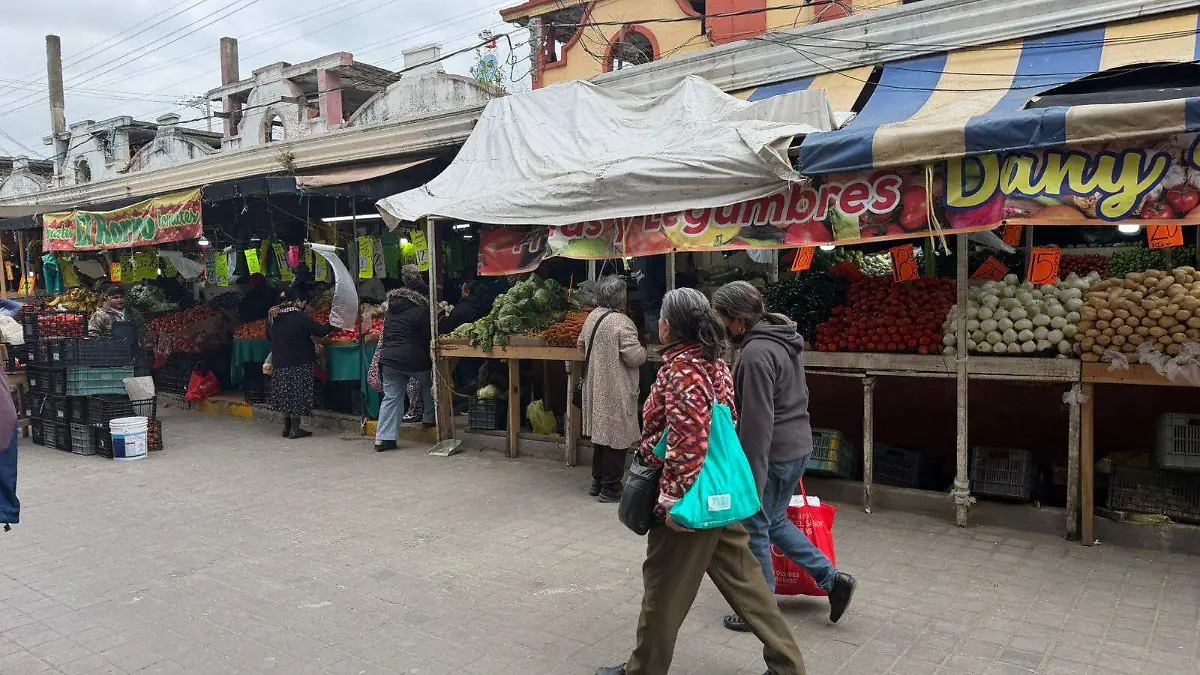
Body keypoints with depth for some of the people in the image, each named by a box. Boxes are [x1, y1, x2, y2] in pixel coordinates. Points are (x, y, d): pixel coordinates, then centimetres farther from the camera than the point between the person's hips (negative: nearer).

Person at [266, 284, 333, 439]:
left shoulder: (272, 315, 6)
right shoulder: (300, 317, -17)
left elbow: (269, 337, 18)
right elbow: (320, 331, -13)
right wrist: (333, 326, 5)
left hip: (279, 362, 7)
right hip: (299, 364, -7)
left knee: (286, 394, 15)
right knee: (297, 395, 2)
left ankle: (286, 427, 22)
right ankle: (295, 429, 6)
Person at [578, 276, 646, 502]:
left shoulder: (592, 317, 5)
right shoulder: (622, 323, -20)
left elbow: (581, 344, 18)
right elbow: (635, 357, -21)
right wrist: (643, 349, -1)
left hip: (596, 386, 8)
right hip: (616, 391, -8)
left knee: (601, 432, 18)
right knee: (616, 436, 2)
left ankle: (597, 482, 28)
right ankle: (610, 487, 9)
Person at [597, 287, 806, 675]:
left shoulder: (681, 369, -19)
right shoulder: (714, 362, 7)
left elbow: (689, 443, -25)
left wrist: (675, 498, -20)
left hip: (689, 496, -9)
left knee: (664, 588, 8)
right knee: (742, 579, 17)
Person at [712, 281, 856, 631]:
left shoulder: (756, 353, -23)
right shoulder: (787, 339, 9)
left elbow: (757, 422, -25)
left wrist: (752, 480, -22)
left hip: (774, 454, -10)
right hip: (799, 445, 10)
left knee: (755, 530, 6)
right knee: (775, 522, 23)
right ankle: (833, 580, 25)